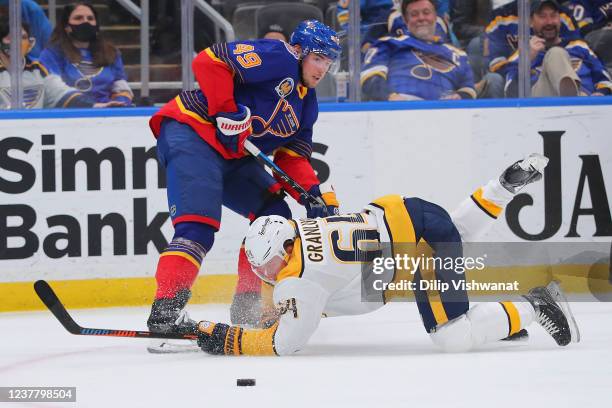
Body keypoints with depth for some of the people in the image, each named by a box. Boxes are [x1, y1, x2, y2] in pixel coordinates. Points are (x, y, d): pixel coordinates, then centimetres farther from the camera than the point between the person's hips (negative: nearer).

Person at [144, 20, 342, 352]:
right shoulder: (276, 57, -9)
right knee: (198, 226, -23)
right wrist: (228, 113, -21)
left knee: (275, 215, 8)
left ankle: (248, 305, 14)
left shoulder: (306, 104, 19)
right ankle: (165, 311, -29)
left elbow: (291, 158, 16)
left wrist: (314, 193, -1)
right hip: (190, 133, -10)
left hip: (233, 156, 10)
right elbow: (209, 61, -19)